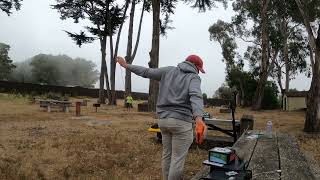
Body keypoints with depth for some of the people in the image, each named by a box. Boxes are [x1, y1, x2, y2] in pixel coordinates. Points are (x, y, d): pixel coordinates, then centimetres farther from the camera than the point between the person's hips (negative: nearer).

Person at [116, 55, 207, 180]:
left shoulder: (168, 71, 12)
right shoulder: (194, 77, -3)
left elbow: (146, 72, 15)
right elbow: (195, 96, -23)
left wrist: (126, 66, 29)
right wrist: (199, 119, -39)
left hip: (163, 119, 6)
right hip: (181, 121, -5)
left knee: (167, 154, 17)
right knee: (178, 158, 2)